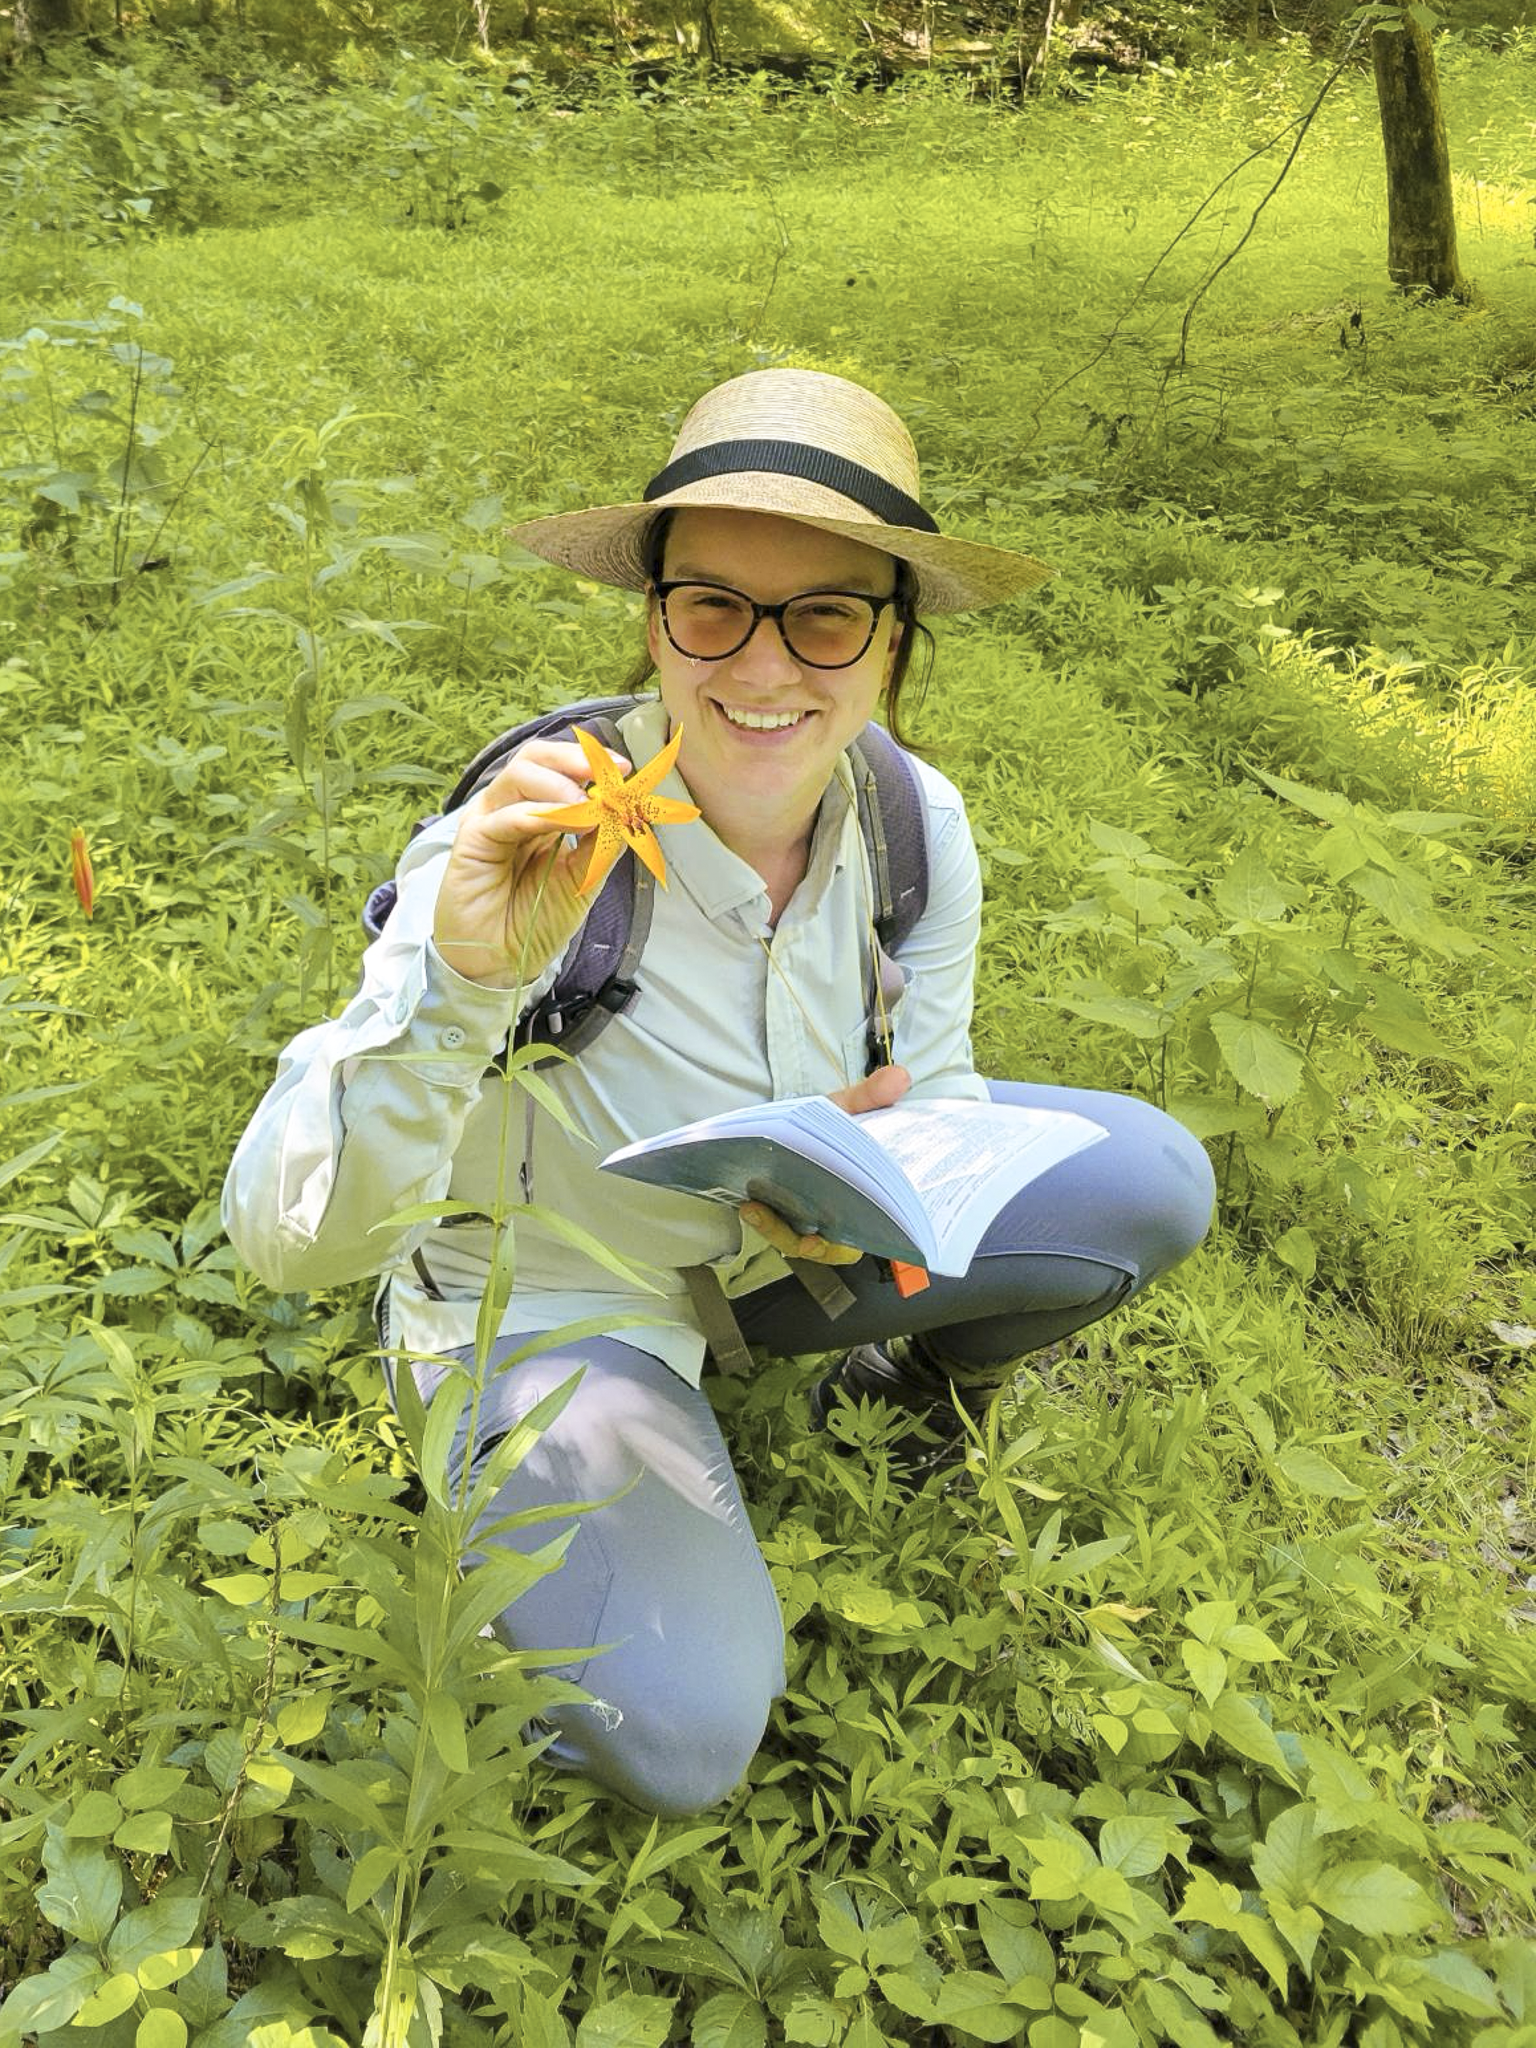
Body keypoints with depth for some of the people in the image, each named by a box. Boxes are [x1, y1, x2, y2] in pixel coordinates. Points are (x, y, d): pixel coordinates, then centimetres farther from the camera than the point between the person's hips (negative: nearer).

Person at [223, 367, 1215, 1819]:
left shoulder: (917, 827, -17)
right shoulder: (527, 855, -32)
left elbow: (937, 1086, 0)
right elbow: (285, 1240, -35)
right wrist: (462, 984, -52)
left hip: (792, 1233, 5)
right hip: (553, 1294, -5)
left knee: (1152, 1182, -9)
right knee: (677, 1738, -24)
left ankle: (911, 1360, 21)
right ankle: (513, 1496, 8)